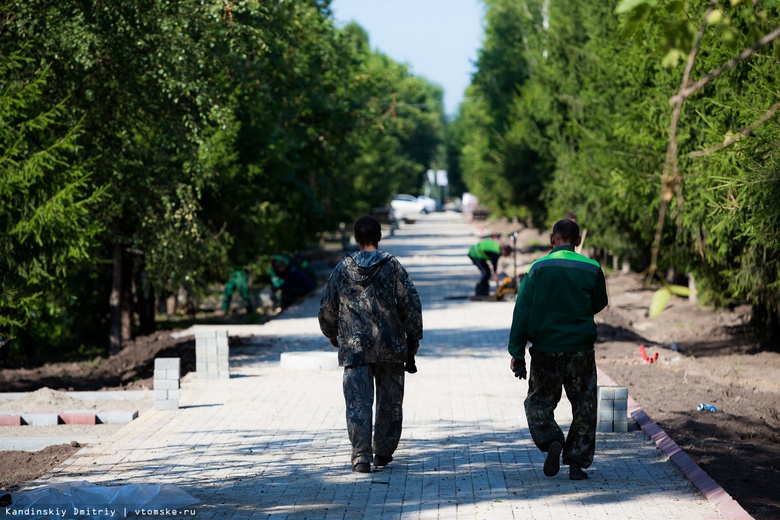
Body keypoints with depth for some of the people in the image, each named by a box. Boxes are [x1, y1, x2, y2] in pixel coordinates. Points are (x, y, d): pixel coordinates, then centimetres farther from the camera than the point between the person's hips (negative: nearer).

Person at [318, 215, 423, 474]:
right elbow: (410, 303, -4)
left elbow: (327, 309, 9)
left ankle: (361, 455, -16)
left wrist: (333, 336, 26)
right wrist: (414, 337, 7)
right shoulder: (392, 266, -3)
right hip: (390, 346, 0)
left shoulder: (343, 269, 2)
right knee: (389, 401, 14)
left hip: (353, 347, 0)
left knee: (357, 402, -3)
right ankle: (383, 452, 21)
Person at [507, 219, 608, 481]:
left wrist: (517, 353, -2)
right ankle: (577, 463, 6)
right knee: (584, 406, 10)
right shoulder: (591, 269, -2)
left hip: (545, 350, -1)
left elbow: (522, 312, -5)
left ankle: (552, 441, -13)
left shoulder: (538, 268, -3)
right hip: (581, 349, 1)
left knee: (539, 401, 12)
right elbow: (599, 304, 13)